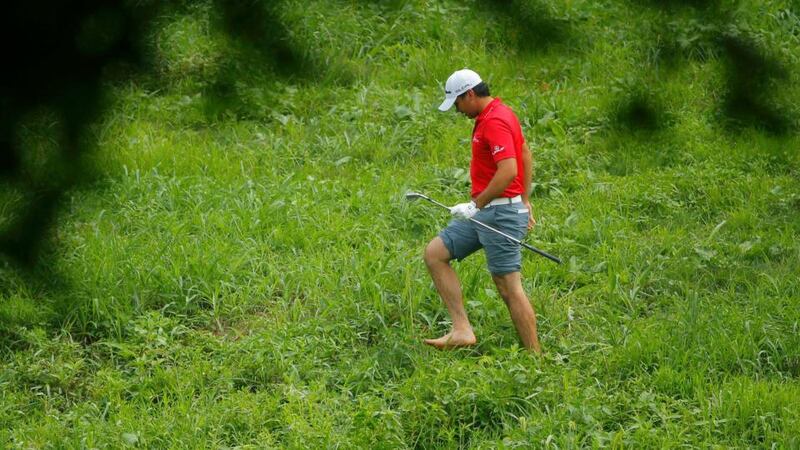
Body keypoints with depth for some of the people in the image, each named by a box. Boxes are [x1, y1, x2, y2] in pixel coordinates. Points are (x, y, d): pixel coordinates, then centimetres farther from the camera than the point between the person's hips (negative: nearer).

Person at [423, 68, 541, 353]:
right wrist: (525, 202, 28)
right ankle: (462, 330, 0)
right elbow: (526, 155, 25)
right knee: (434, 253, 6)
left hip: (500, 213, -11)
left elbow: (508, 171, -29)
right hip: (485, 213, 11)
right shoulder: (498, 114, 14)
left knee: (509, 287, -7)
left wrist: (476, 205, -21)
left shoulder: (494, 121, -18)